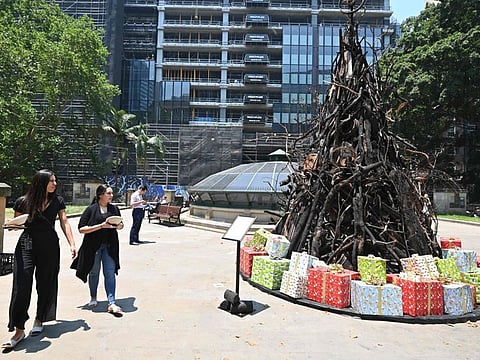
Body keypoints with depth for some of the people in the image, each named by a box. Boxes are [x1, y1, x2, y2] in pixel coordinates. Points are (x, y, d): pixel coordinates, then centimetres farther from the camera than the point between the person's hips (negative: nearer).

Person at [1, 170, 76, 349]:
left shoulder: (58, 201, 2)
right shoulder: (23, 201, -1)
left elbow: (64, 223, 1)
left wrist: (72, 244, -5)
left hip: (49, 246, 1)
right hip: (26, 245, -1)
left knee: (45, 284, 10)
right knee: (22, 286, -6)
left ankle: (39, 320, 29)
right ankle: (19, 329, 5)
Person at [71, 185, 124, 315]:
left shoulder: (114, 209, 6)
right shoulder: (91, 209, -6)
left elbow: (120, 224, 18)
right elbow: (81, 229, -11)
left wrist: (120, 226, -7)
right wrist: (101, 226, -20)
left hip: (109, 246, 2)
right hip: (93, 246, -2)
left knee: (110, 272, -3)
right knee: (94, 273, 13)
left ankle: (111, 303, 0)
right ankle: (93, 298, 35)